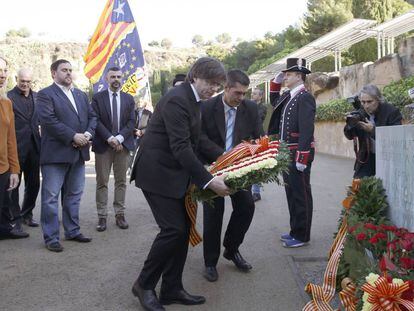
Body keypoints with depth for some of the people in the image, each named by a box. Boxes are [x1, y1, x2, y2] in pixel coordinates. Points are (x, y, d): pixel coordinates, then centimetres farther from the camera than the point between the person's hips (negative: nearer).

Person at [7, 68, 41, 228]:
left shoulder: (36, 96, 10)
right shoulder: (9, 97, -5)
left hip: (34, 146, 5)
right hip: (16, 147, -5)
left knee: (33, 183, 11)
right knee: (14, 184, 6)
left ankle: (27, 214, 26)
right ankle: (14, 216, 18)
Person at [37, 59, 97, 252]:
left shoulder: (81, 95, 17)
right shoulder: (45, 94, -5)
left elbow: (92, 116, 13)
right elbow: (48, 120, -17)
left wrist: (88, 133, -7)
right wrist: (73, 136, -20)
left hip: (79, 153, 7)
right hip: (55, 153, -7)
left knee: (74, 195, 15)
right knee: (51, 197, -1)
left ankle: (73, 231, 26)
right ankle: (51, 238, 7)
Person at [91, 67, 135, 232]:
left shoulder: (128, 99, 10)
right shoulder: (97, 98, 4)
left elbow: (131, 122, 3)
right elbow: (96, 121, -4)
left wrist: (119, 138, -11)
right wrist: (109, 138, -15)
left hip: (123, 144, 2)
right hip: (103, 145, -2)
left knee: (121, 181, 5)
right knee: (102, 182, 0)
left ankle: (120, 215, 13)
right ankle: (102, 216, 6)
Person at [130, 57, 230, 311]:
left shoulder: (192, 100, 10)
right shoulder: (176, 100, -20)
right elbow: (180, 147, -26)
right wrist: (208, 181, -28)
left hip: (175, 173, 9)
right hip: (158, 173, -9)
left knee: (183, 229, 8)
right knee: (173, 229, -11)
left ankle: (172, 289, 19)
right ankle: (144, 285, 8)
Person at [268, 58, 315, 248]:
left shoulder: (305, 98, -14)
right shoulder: (288, 96, 12)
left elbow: (307, 130, -20)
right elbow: (275, 103, 34)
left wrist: (302, 158, -24)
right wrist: (275, 83, 18)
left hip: (298, 154, -9)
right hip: (287, 154, 9)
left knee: (300, 195, 0)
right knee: (291, 193, 16)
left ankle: (302, 236, 11)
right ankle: (295, 231, 28)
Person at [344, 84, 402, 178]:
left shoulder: (392, 112, -15)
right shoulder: (360, 112, -4)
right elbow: (349, 136, 1)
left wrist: (373, 130, -34)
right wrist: (350, 124, -21)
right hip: (367, 157, 4)